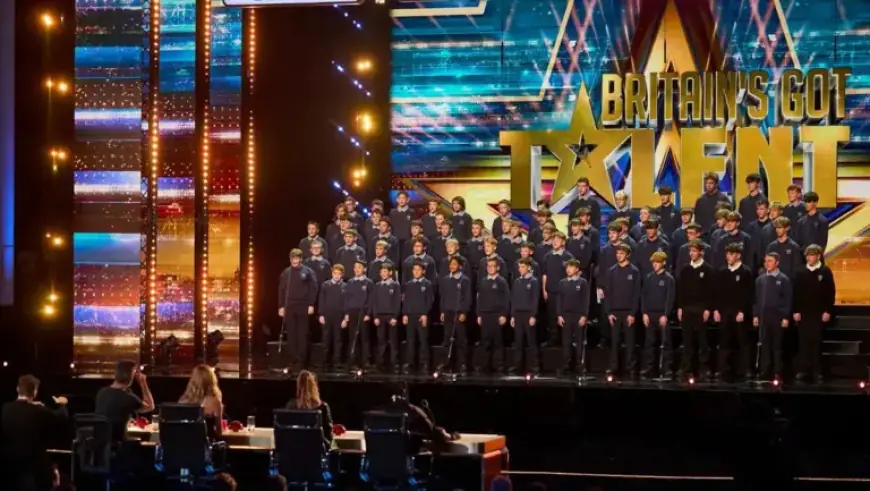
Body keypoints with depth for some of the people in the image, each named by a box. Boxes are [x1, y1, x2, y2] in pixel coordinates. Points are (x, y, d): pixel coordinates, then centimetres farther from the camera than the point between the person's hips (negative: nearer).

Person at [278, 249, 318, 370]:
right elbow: (281, 290, 11)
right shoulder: (286, 273, 10)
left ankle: (301, 360, 2)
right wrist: (281, 306, 4)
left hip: (303, 307, -3)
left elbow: (313, 289, -1)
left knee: (302, 334, -1)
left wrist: (311, 305, -8)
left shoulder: (308, 272, 2)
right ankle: (293, 359, 7)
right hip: (289, 307, 3)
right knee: (291, 334, 3)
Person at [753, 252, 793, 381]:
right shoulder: (760, 279, 11)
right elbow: (756, 298, 13)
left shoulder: (784, 279, -1)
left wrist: (786, 317, -10)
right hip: (763, 316, 4)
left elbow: (787, 300, -4)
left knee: (777, 345, 1)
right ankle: (764, 371, 7)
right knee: (764, 344, 4)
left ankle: (777, 372, 4)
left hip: (778, 316, -4)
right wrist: (755, 315, 6)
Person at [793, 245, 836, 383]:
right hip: (803, 313, 2)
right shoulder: (801, 273, 7)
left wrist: (828, 311, -8)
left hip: (819, 313, -2)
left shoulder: (825, 272, 1)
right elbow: (796, 293, 6)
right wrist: (796, 311, -1)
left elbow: (830, 292, -2)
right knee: (803, 342, 1)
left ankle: (817, 372, 4)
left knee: (816, 342, 0)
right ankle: (802, 370, 4)